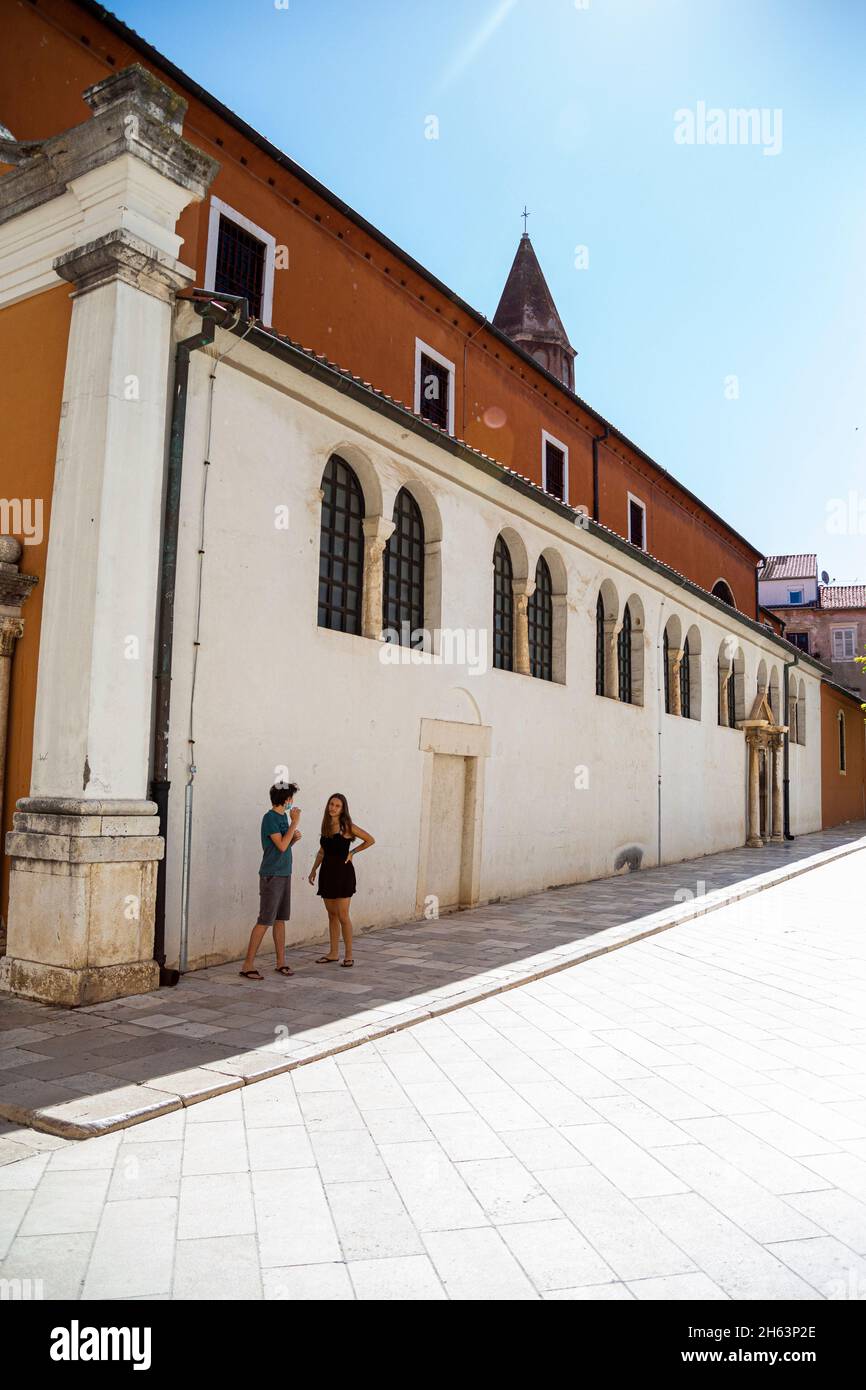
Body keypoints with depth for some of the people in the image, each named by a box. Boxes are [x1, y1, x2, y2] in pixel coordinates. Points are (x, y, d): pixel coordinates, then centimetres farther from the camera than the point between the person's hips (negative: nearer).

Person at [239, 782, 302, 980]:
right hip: (271, 875, -8)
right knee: (265, 921, -7)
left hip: (284, 874, 8)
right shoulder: (270, 818, -13)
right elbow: (281, 846, -19)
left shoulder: (284, 816, 12)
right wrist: (294, 823, -14)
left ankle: (281, 962, 18)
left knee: (280, 919, 12)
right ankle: (248, 965, -2)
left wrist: (294, 838, 1)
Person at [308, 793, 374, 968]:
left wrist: (352, 852, -4)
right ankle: (334, 953, 18)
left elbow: (370, 840, -3)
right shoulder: (326, 826, 10)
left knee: (342, 915, -5)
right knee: (332, 915, 10)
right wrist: (313, 869, 11)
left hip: (342, 872, -6)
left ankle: (348, 954, 5)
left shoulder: (347, 826, -7)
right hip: (327, 872, 6)